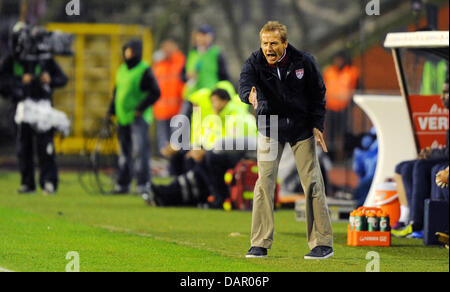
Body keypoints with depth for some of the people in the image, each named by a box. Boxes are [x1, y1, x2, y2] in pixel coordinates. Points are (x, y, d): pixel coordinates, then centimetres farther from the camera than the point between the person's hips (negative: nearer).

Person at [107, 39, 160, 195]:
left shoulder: (144, 70, -7)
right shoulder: (122, 69, 14)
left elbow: (155, 93, -11)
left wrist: (141, 108, -18)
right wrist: (111, 111, 15)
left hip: (139, 118, -7)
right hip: (123, 117, 7)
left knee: (140, 150, -12)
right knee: (125, 152, 12)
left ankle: (143, 184, -11)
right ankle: (122, 184, 18)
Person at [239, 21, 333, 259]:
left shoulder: (304, 62, -12)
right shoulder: (255, 63, -13)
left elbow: (318, 94, -1)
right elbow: (244, 83, -31)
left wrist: (317, 125, -7)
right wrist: (250, 95, -54)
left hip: (301, 127, 0)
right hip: (270, 126, 1)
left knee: (312, 182, -3)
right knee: (265, 182, -6)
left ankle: (322, 242, 4)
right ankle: (260, 244, -1)